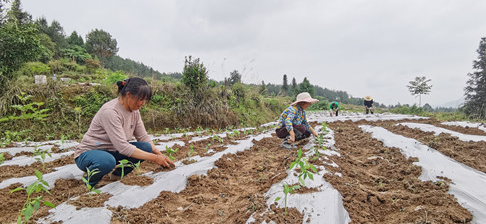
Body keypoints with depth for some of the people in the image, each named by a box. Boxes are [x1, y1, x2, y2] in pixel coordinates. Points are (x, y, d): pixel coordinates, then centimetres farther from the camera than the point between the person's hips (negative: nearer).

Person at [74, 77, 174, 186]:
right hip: (88, 153, -7)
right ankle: (90, 183, -6)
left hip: (112, 151, 7)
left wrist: (160, 155, -16)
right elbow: (123, 146, -33)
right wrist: (154, 158, -34)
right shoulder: (110, 111, -29)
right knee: (108, 161, -40)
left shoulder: (134, 110, -4)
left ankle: (117, 175, 6)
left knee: (146, 147, -14)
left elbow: (143, 137, -1)